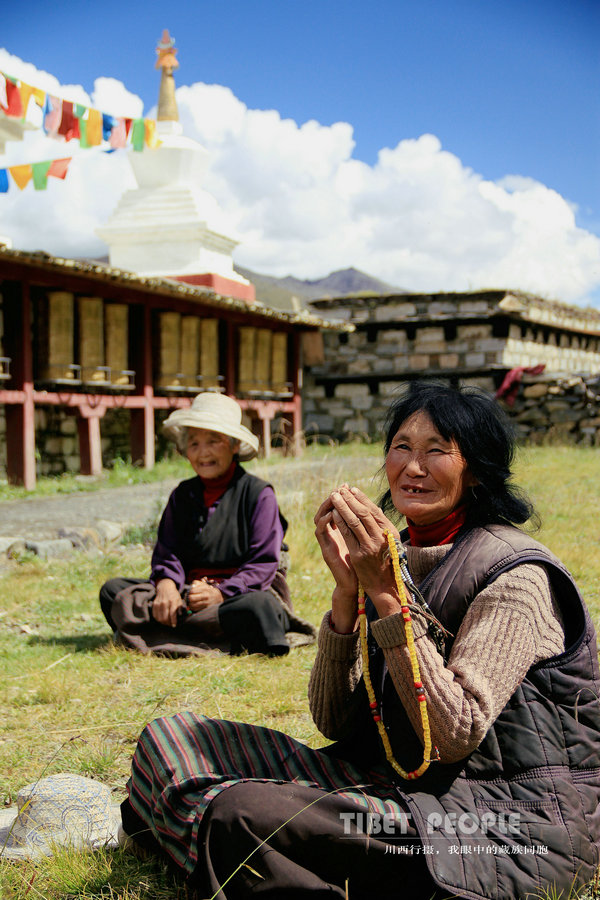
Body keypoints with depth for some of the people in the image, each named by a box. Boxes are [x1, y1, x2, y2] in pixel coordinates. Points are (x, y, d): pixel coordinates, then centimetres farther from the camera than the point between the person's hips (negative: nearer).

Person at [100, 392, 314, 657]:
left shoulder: (258, 494, -1)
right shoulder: (182, 495, 14)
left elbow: (263, 564, -7)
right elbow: (167, 552, 9)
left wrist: (221, 593, -22)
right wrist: (166, 583, -15)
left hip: (241, 591, -5)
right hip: (187, 594, 5)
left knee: (257, 607, -40)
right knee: (112, 590, -12)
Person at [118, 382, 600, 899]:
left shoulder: (516, 576, -14)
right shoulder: (395, 558, 6)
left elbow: (453, 737, -23)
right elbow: (334, 722, 0)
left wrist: (387, 595, -24)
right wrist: (347, 591, -13)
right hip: (398, 777, 7)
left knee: (247, 815, -28)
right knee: (170, 738, -3)